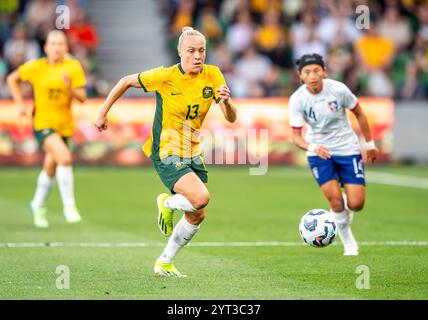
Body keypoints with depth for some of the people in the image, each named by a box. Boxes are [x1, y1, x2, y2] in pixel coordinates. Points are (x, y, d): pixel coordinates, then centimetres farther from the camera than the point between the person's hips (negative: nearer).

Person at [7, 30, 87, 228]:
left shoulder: (73, 67, -3)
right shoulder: (36, 67, -5)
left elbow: (82, 97, -5)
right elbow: (12, 79, 10)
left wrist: (70, 87, -25)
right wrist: (19, 104, 2)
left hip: (64, 124, 3)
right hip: (43, 122, -3)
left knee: (50, 168, 15)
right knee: (65, 158, -25)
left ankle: (38, 205, 40)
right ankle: (69, 206, -15)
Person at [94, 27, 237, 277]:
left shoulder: (213, 75, -5)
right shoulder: (165, 76, -16)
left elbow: (231, 118, -6)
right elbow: (126, 81, -1)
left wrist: (227, 102, -29)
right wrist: (103, 113, 3)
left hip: (193, 153, 6)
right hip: (166, 154, -6)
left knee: (197, 216, 7)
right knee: (201, 198, -25)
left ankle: (165, 263, 27)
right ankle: (168, 203, 9)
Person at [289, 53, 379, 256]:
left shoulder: (338, 89, -17)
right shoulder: (297, 100, -16)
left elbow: (359, 114, -1)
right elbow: (296, 136, -13)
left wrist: (370, 145, 7)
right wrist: (313, 147, -34)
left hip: (347, 148, 0)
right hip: (319, 152, 0)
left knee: (356, 204, -9)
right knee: (335, 200, -14)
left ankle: (344, 208, 31)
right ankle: (349, 243, 10)